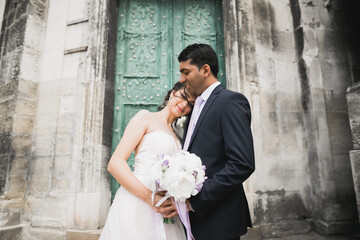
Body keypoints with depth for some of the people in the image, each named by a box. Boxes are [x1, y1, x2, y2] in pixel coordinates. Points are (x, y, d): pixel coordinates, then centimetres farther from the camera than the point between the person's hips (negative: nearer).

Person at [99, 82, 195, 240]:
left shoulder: (175, 136, 16)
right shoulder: (146, 117, -1)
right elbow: (115, 163, -10)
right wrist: (149, 196, -20)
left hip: (164, 210, 6)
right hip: (136, 206, -5)